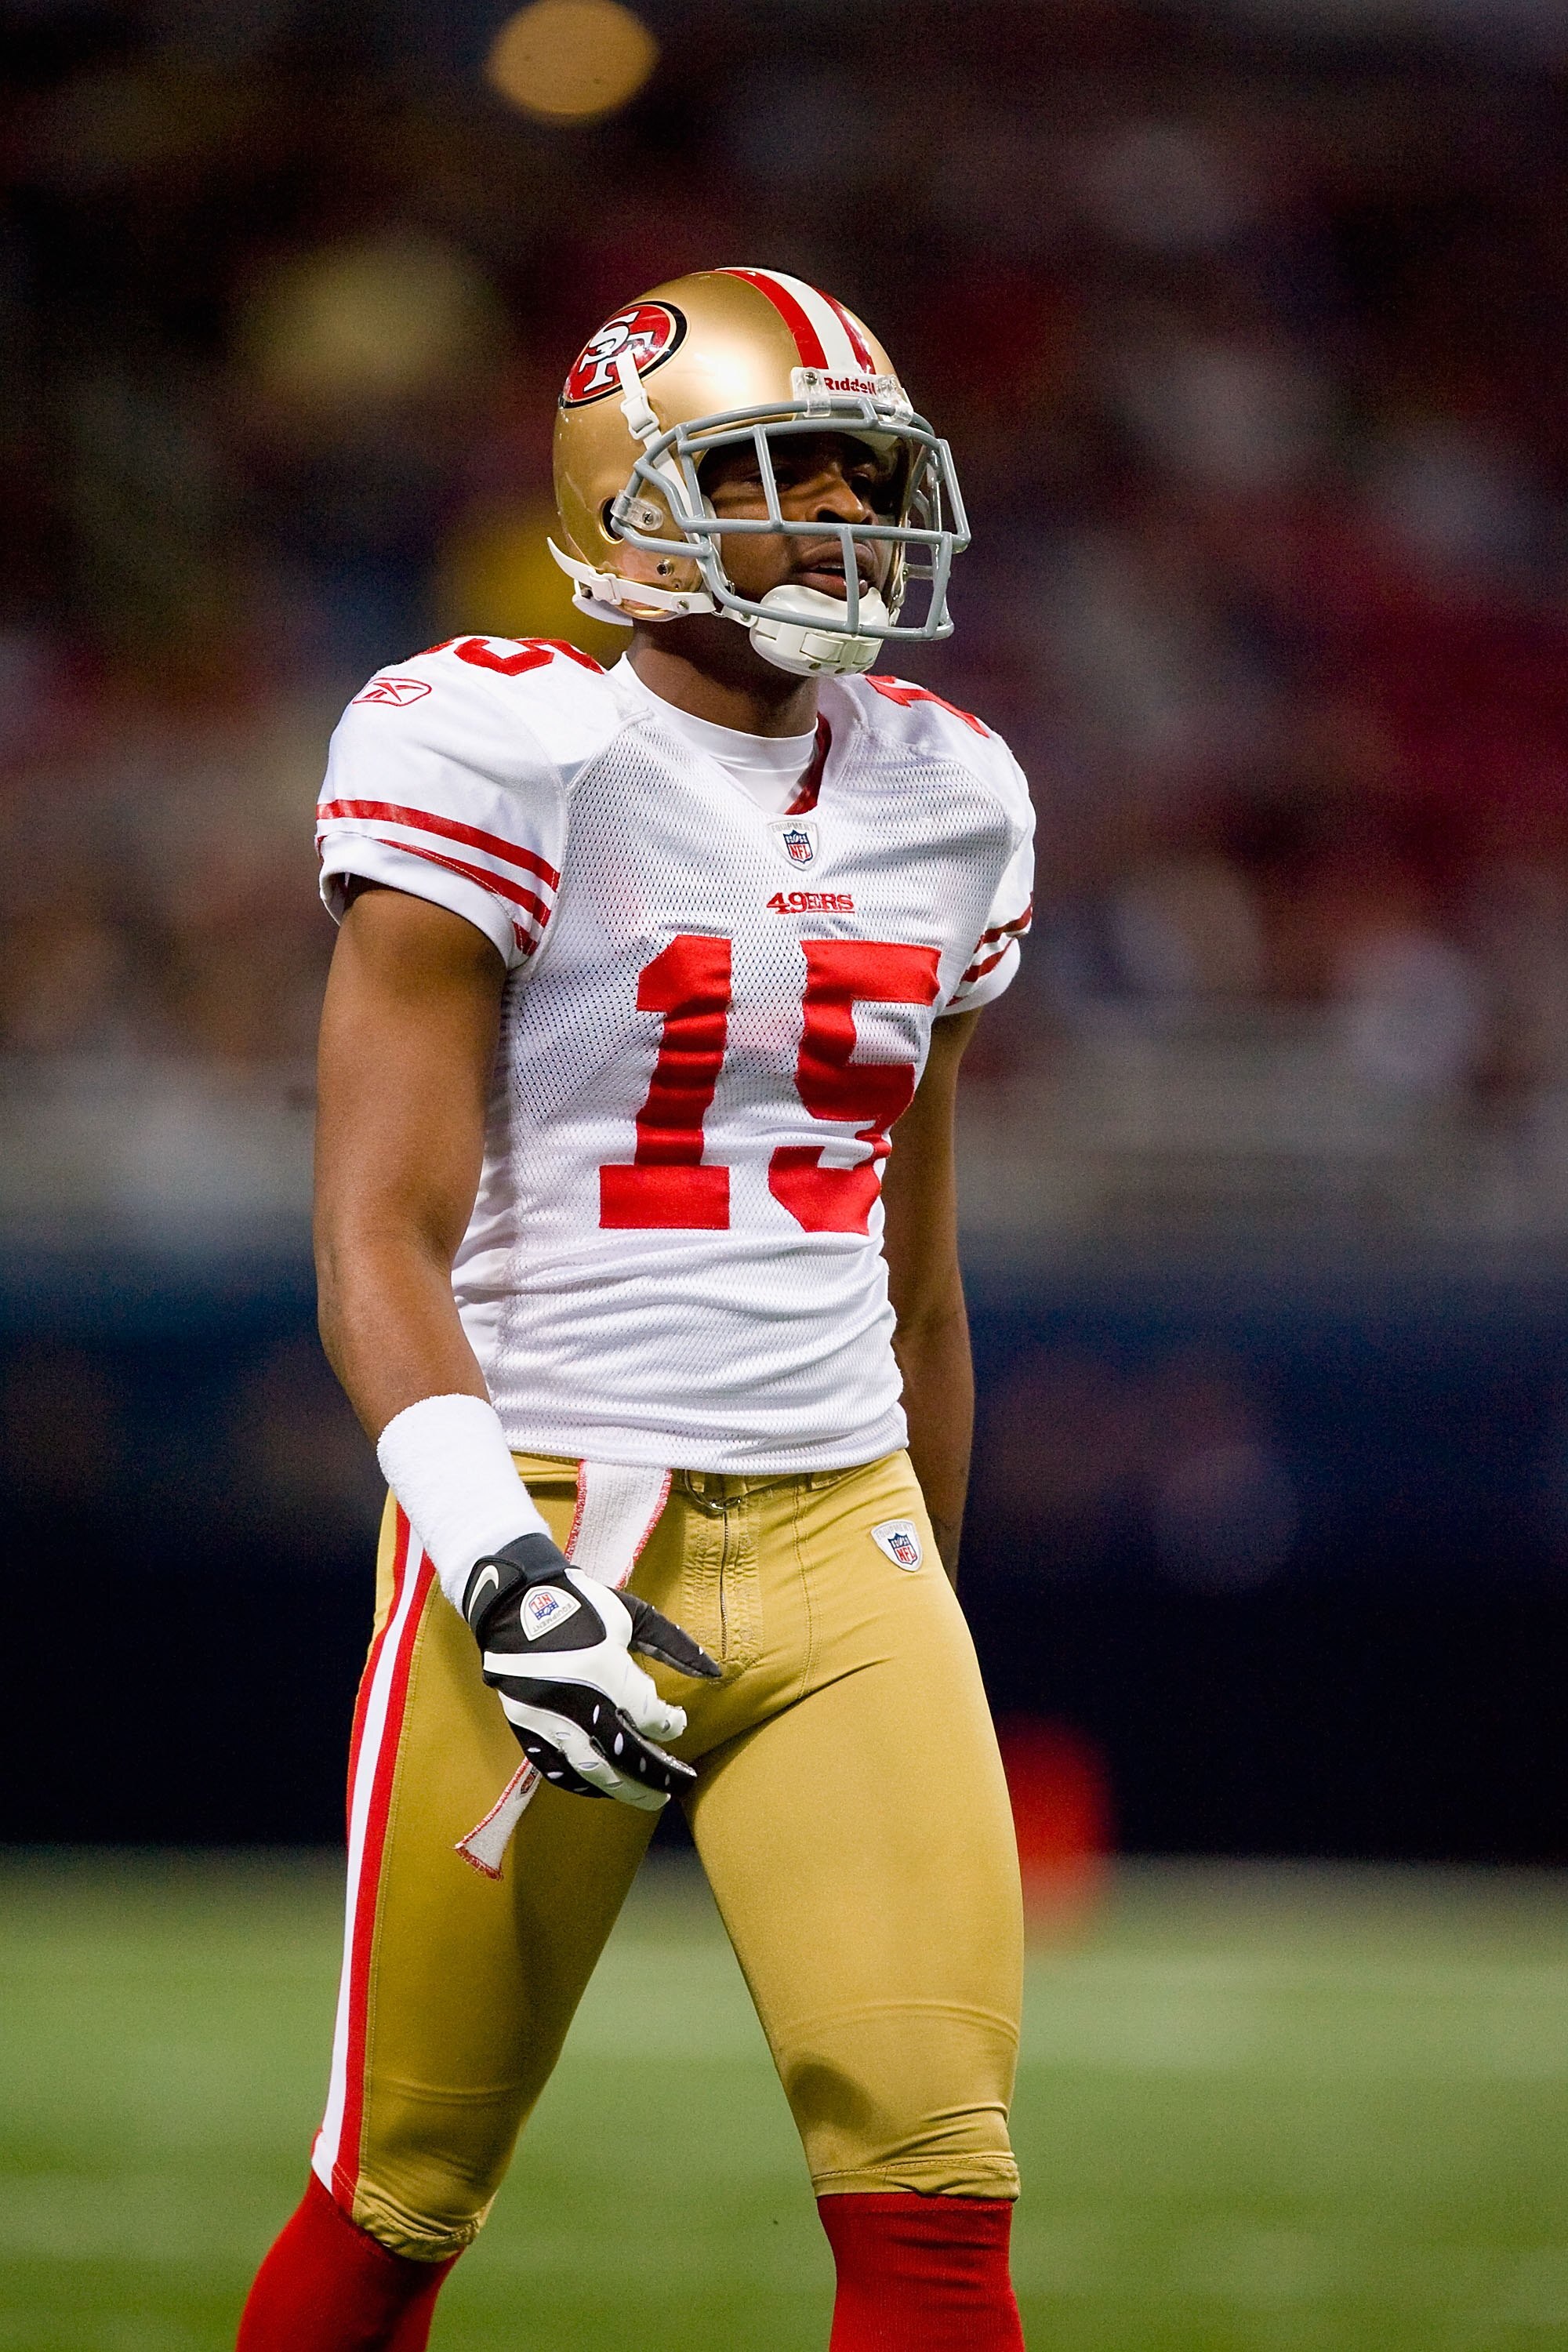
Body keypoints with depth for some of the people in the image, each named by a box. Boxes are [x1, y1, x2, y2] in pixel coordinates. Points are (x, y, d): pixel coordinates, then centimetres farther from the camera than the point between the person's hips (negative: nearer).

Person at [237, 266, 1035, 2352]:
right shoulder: (510, 763, -6)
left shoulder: (939, 799, 13)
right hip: (558, 1532, -5)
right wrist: (491, 1554, -24)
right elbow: (381, 1236, -11)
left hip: (844, 1541, 5)